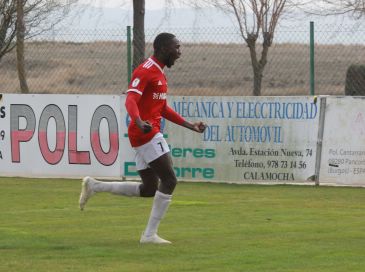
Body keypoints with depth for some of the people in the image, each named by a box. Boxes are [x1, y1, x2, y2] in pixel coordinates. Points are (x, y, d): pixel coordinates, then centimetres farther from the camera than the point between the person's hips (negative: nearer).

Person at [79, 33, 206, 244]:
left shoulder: (160, 74, 20)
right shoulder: (145, 71, -11)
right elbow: (130, 100, -25)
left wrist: (190, 126, 26)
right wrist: (139, 122, -43)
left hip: (150, 135, 10)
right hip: (147, 134, -10)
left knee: (149, 189, 11)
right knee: (169, 180, -11)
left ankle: (94, 186, 16)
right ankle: (150, 234, -8)